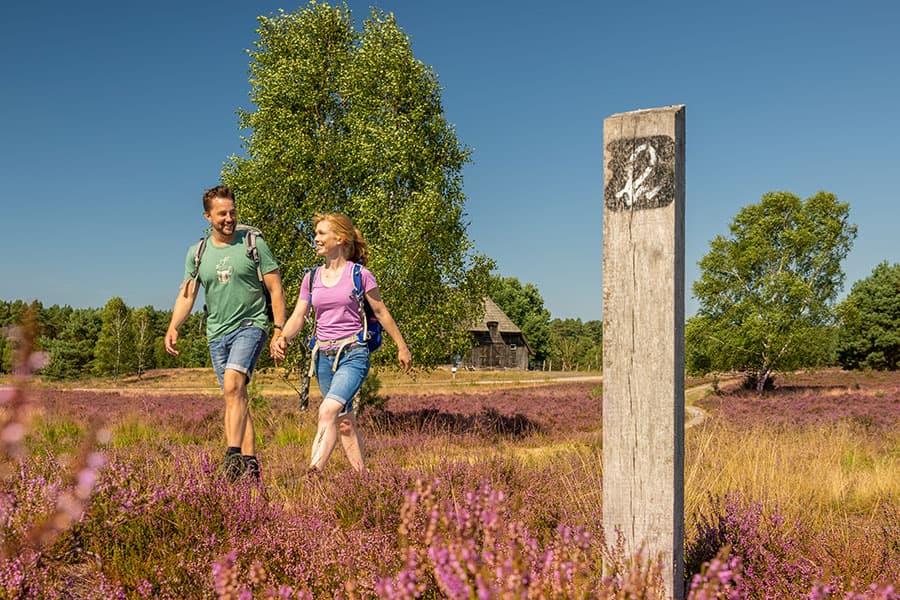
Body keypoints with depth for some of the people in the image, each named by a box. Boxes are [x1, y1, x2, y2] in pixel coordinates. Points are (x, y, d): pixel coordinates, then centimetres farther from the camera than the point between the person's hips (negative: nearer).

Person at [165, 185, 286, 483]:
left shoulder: (253, 243, -2)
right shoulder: (197, 252, 9)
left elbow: (275, 288, -1)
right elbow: (187, 294, 5)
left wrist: (280, 330, -6)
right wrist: (173, 327, -12)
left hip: (251, 326, -5)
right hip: (217, 333, 5)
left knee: (233, 385, -26)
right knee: (237, 398, 7)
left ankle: (233, 454, -29)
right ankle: (251, 463, 12)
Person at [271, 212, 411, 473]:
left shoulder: (359, 274, -3)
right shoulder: (311, 278, 9)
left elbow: (380, 312, 5)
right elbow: (298, 317, 6)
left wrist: (401, 347, 10)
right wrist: (283, 338, -15)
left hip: (353, 353, -5)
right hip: (323, 355, 6)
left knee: (328, 410, -25)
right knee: (343, 421, 10)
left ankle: (313, 473, -28)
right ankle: (361, 476, 21)